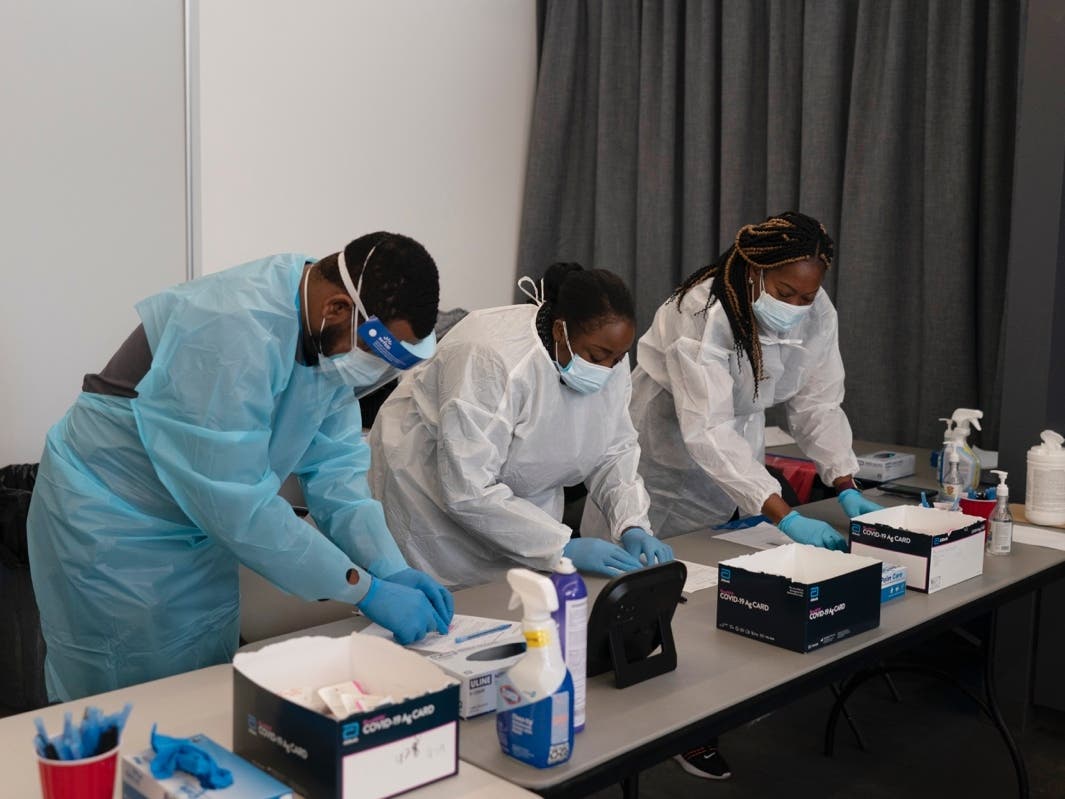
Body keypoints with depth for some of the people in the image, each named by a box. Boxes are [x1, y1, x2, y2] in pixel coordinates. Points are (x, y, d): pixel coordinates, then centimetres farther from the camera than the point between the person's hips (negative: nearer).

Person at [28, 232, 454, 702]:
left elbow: (333, 461, -3)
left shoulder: (332, 337, -8)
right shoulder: (235, 333, -34)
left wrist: (392, 569, -14)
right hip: (113, 526, -7)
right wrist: (367, 590, -28)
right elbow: (239, 505, -33)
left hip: (204, 522, 8)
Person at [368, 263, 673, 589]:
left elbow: (615, 450, -1)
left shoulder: (610, 359, -11)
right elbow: (468, 492, -34)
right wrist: (564, 548, -33)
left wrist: (633, 526, -17)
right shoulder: (492, 360, -33)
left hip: (523, 501, 6)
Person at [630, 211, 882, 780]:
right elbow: (708, 432, -40)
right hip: (670, 452, -5)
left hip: (736, 453, 6)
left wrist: (846, 488, -23)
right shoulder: (701, 315, -33)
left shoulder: (816, 313, -14)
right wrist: (785, 516, -45)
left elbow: (818, 403, -9)